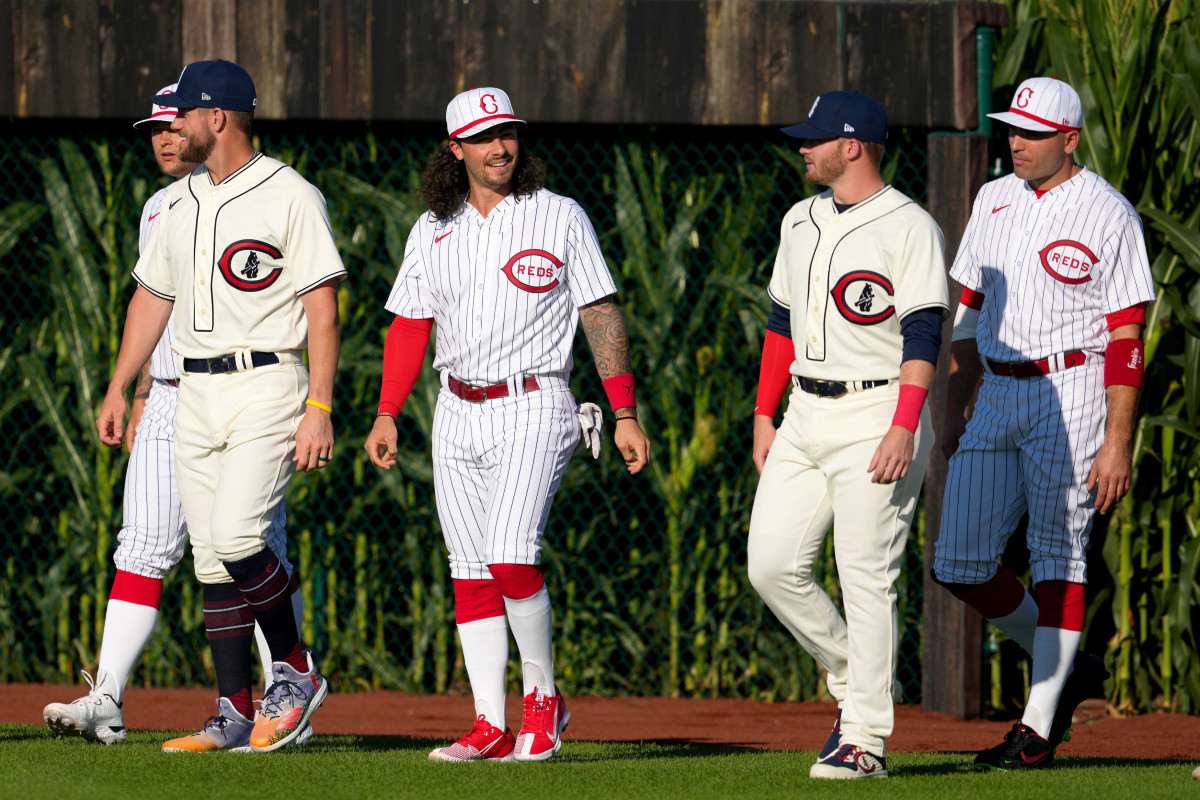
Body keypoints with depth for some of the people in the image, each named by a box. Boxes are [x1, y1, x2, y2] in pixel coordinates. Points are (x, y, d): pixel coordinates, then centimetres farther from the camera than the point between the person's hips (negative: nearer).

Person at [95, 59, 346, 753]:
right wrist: (119, 390, 17)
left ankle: (296, 670, -3)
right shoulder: (181, 203, 15)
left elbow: (323, 307, -12)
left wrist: (319, 408, -19)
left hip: (267, 388, -8)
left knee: (236, 534, -21)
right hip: (197, 393, 8)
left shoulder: (290, 197, -8)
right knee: (213, 557, 4)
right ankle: (236, 715, 6)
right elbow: (153, 296, 22)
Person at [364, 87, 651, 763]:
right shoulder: (434, 232, 10)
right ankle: (490, 726, 4)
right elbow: (410, 327, 13)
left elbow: (603, 317, -2)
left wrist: (626, 416, -8)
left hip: (533, 409, -5)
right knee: (471, 573, 2)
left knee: (510, 557, -19)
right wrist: (387, 416, 2)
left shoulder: (561, 218, -2)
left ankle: (543, 695, -1)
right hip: (458, 415, 5)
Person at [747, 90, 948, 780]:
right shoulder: (801, 223, 15)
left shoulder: (909, 227, -9)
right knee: (772, 565, 0)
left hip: (877, 414, -8)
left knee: (866, 579, -7)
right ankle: (852, 677, 19)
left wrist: (904, 429, -24)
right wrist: (764, 414, 15)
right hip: (805, 414, 8)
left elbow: (924, 335, -15)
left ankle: (865, 740, -3)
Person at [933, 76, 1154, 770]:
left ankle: (1039, 727, 0)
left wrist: (1118, 443, -15)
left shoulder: (1108, 215, -7)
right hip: (996, 398, 7)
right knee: (961, 564, 1)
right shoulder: (995, 200, 13)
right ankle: (1069, 669, 20)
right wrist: (958, 413, 15)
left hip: (1070, 394, -7)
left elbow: (1126, 339, -10)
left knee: (1059, 557, -4)